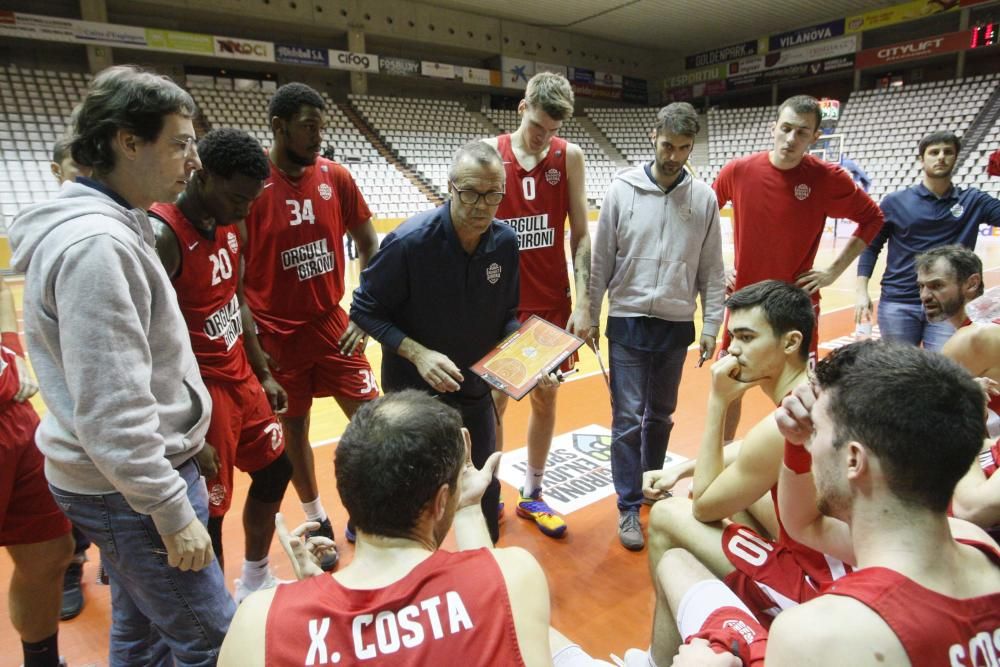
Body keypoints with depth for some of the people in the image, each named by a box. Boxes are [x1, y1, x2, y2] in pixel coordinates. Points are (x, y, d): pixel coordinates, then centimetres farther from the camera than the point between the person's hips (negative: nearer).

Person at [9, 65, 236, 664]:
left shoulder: (110, 226, 8)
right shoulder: (96, 244, -24)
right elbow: (111, 410, -26)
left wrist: (183, 448, 21)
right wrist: (173, 513, -19)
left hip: (126, 480, 10)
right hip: (130, 487, -10)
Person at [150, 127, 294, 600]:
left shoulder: (229, 226, 4)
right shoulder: (161, 235, -22)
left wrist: (264, 375, 15)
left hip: (241, 378, 9)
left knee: (275, 470, 21)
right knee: (208, 513, 3)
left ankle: (254, 582, 43)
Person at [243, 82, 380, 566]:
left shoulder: (336, 177, -2)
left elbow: (369, 244, 6)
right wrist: (251, 335, -9)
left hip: (332, 323, 3)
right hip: (277, 333, -2)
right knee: (293, 426, 11)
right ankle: (317, 520, 32)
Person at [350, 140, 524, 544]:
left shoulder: (505, 242, -9)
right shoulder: (409, 242, -23)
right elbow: (364, 311, -14)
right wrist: (418, 353, -26)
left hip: (476, 392, 5)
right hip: (415, 394, -4)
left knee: (485, 492, 18)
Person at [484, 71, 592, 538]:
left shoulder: (569, 157, 1)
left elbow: (580, 235, 1)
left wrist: (583, 303, -6)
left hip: (552, 302, 2)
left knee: (545, 398, 10)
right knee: (493, 401, 7)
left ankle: (532, 495, 28)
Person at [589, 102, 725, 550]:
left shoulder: (704, 198, 1)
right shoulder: (622, 189, -3)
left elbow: (712, 269, 5)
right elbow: (601, 259, 0)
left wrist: (711, 325, 2)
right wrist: (590, 316, 1)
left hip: (676, 324, 2)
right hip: (629, 320, -2)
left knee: (661, 414, 15)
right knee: (628, 417, -1)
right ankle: (629, 506, 12)